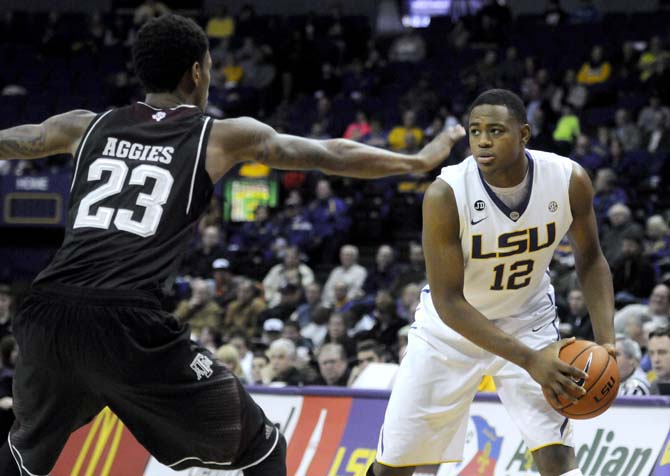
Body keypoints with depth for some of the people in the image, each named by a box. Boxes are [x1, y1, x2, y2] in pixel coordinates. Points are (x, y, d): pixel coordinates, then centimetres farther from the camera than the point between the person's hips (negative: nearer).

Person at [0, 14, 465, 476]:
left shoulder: (86, 126, 21)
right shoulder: (222, 137, 11)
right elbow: (333, 155, 18)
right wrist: (420, 160, 32)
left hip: (49, 314, 4)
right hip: (130, 324, -4)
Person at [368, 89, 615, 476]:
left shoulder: (570, 180, -21)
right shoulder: (446, 195, -29)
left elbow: (590, 259, -2)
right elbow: (448, 301, -25)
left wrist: (606, 339, -16)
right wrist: (528, 359, -34)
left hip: (528, 319, 1)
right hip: (453, 325, -1)